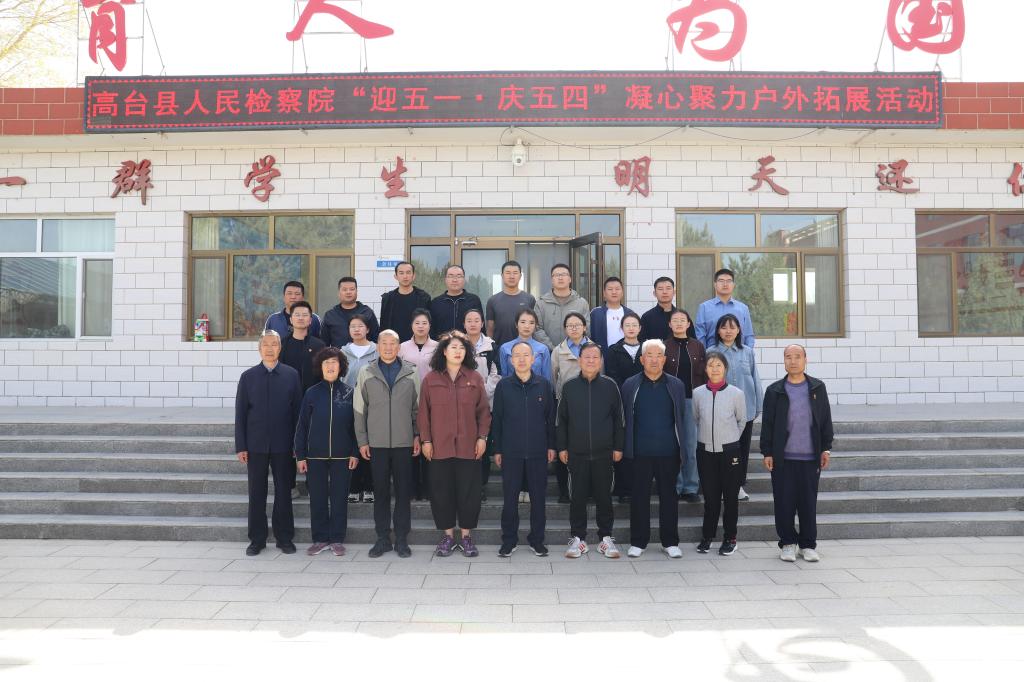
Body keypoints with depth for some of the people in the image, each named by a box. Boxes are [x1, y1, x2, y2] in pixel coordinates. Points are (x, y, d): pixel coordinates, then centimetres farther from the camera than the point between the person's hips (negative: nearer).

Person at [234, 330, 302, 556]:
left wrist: (298, 443, -1)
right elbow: (240, 414, 4)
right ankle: (257, 539, 17)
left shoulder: (291, 375, 2)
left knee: (283, 492, 6)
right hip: (256, 444, 1)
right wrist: (241, 446, -1)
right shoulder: (248, 376, 4)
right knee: (257, 493, 7)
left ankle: (285, 538, 17)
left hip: (283, 444, 0)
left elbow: (297, 410, 2)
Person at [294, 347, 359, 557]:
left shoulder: (349, 393, 0)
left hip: (342, 455, -1)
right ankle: (320, 539, 19)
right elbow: (302, 426, 4)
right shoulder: (312, 393, 2)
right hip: (316, 455, 1)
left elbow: (355, 424, 2)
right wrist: (300, 455, 1)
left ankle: (337, 539, 16)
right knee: (317, 498, 6)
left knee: (339, 498, 5)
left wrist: (355, 453, -3)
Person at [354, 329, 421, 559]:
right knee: (380, 492, 8)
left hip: (404, 443, 0)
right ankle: (383, 538, 19)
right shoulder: (366, 373, 2)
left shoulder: (411, 373, 2)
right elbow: (360, 409, 4)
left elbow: (418, 408, 5)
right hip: (377, 444, 0)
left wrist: (418, 436, 1)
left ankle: (402, 539, 15)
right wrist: (362, 440, 1)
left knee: (403, 492, 5)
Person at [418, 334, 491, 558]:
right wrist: (425, 440, -1)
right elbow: (424, 412, 3)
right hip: (439, 447, 0)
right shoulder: (430, 379, 3)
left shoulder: (475, 378, 4)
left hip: (469, 447, 0)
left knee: (469, 492, 5)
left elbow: (483, 411, 5)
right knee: (441, 492, 6)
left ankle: (466, 536, 19)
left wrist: (482, 437, -2)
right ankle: (448, 535, 20)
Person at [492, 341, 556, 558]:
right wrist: (497, 450, 2)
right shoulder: (503, 385, 1)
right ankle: (509, 540, 18)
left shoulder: (544, 385, 2)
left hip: (538, 451, 1)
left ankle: (537, 539, 20)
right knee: (510, 497, 5)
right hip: (511, 452, 0)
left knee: (538, 497, 7)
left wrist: (551, 445, 4)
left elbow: (551, 417, 6)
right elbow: (496, 419, 4)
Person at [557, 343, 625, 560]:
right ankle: (578, 538, 17)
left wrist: (618, 447, 2)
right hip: (577, 453, 0)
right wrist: (562, 447, 3)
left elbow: (619, 418, 5)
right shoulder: (569, 387, 2)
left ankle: (606, 537, 19)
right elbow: (561, 420, 6)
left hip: (604, 453, 0)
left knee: (604, 496, 7)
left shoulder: (610, 386, 1)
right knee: (578, 497, 6)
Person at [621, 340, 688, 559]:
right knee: (639, 497, 5)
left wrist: (681, 446, 3)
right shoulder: (630, 385, 2)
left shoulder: (676, 385, 5)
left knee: (668, 496, 8)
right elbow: (624, 418, 3)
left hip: (668, 452, 1)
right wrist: (626, 448, -1)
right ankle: (638, 542, 16)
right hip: (640, 452, -1)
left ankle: (670, 542, 18)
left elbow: (681, 418, 7)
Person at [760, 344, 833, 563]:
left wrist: (826, 448, 4)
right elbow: (767, 424, 3)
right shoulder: (774, 390, 3)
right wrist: (767, 452, -1)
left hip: (810, 457, 1)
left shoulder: (817, 388, 6)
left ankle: (808, 544, 19)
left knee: (809, 502, 6)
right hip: (782, 457, -1)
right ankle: (787, 543, 16)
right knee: (784, 502, 3)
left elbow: (825, 420, 8)